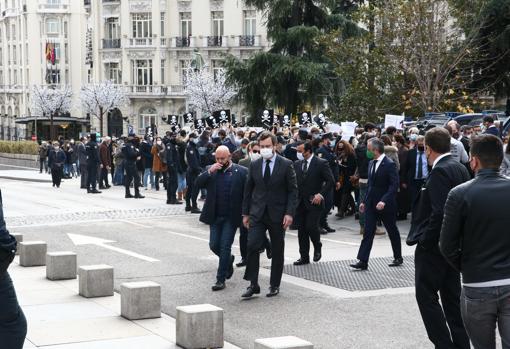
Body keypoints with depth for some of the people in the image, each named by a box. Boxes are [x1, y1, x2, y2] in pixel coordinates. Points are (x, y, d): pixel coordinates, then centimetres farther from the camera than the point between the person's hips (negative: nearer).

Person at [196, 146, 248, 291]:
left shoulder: (241, 171, -4)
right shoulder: (210, 170, 7)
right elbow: (198, 184, -5)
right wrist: (209, 171, -16)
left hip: (231, 217, -4)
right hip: (215, 216, 4)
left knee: (225, 247, -3)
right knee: (214, 245, 7)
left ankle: (221, 279, 5)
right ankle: (229, 260, 38)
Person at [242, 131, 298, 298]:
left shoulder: (286, 164, -4)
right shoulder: (254, 165, 5)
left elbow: (293, 191, -4)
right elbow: (248, 190, 12)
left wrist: (290, 213, -12)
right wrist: (245, 213, 8)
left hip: (278, 214, -2)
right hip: (257, 213, 2)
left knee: (277, 251, 7)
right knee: (252, 246, -12)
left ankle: (275, 285, 20)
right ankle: (253, 284, -5)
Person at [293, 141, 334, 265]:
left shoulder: (321, 164, -7)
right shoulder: (297, 164, 8)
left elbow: (330, 181, -9)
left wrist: (321, 194, -17)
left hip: (314, 202, -5)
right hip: (300, 203, 5)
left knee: (311, 227, -13)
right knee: (301, 230, 5)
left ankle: (317, 248, 16)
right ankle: (304, 257, 14)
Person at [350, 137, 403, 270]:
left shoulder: (389, 164, -15)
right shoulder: (371, 163, 9)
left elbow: (394, 185, -20)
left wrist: (384, 201, -29)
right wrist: (364, 201, 11)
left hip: (386, 204, -6)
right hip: (371, 203, 6)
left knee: (392, 231, 10)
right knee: (368, 232, -1)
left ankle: (398, 257, 26)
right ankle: (363, 261, -4)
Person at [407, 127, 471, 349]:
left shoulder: (439, 172, -19)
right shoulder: (460, 168, 9)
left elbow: (439, 213, -26)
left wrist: (425, 241, -16)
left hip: (434, 247, -9)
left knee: (426, 295, 0)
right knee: (452, 296, 15)